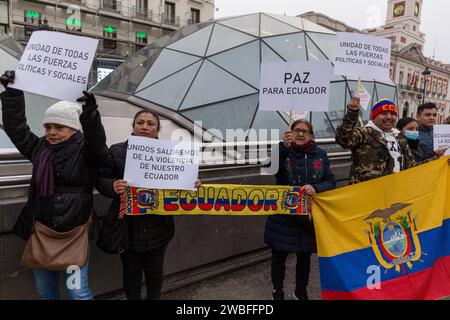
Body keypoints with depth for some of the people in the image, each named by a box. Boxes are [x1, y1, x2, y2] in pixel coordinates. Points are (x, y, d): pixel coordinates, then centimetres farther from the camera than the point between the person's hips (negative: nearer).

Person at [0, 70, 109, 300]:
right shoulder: (39, 148, 6)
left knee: (78, 293, 0)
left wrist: (90, 113, -43)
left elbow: (97, 139, -26)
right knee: (44, 292, 19)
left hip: (74, 233, -5)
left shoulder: (86, 150, -8)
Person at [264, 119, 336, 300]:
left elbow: (331, 182, -1)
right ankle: (277, 291, 34)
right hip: (284, 215, -2)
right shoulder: (284, 151, -5)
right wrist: (284, 147, -39)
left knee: (305, 256, 17)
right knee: (279, 255, 10)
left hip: (310, 215, 2)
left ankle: (300, 292, 40)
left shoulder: (320, 154, 2)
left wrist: (316, 189, -20)